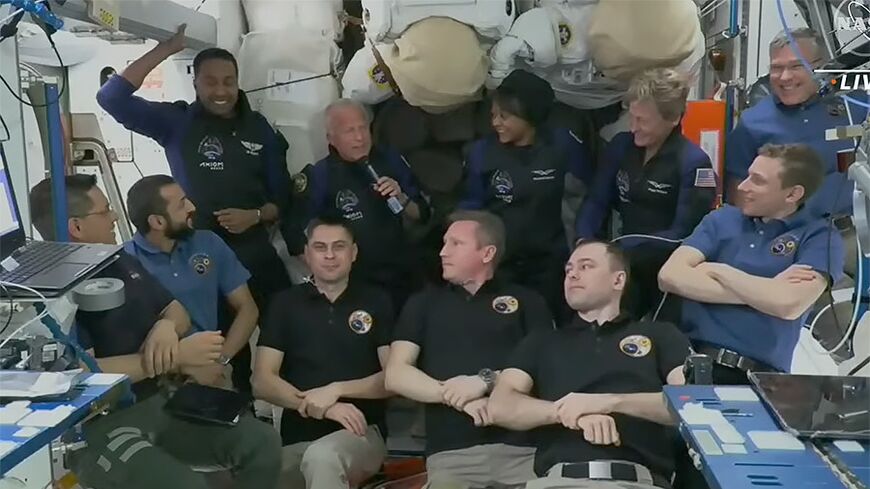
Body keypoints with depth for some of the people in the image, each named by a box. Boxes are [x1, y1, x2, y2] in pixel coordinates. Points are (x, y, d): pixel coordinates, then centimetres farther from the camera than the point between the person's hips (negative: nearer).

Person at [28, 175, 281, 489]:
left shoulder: (121, 262, 12)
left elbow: (177, 311, 18)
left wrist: (167, 326, -8)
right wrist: (179, 356, -21)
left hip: (159, 401, 8)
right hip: (98, 425, -7)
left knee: (263, 443, -7)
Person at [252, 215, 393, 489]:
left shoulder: (376, 302, 7)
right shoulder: (286, 303, 10)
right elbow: (262, 382, 2)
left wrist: (336, 390, -13)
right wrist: (321, 408, -13)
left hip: (360, 433, -5)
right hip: (296, 439, 6)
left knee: (322, 457, -37)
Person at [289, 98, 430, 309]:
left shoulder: (391, 161, 1)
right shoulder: (318, 176, -8)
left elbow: (422, 217, 6)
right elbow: (303, 241, -4)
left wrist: (401, 199, -12)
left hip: (402, 278, 3)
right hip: (355, 287, -3)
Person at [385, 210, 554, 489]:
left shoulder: (527, 302, 13)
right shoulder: (423, 303, 17)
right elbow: (395, 375, 6)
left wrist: (487, 381, -12)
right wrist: (455, 396, -8)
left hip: (523, 449, 0)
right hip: (451, 454, 0)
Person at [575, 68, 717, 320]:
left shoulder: (694, 163, -9)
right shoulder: (621, 145, 7)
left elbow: (682, 235, -13)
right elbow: (597, 201, 6)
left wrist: (619, 247, -21)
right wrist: (584, 241, -13)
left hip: (667, 271, -4)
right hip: (626, 258, 4)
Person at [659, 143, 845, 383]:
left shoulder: (820, 238, 4)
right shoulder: (723, 219, 12)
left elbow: (789, 304, -14)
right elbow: (669, 276, -2)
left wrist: (718, 271, -2)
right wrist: (758, 292, -6)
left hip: (754, 375, -2)